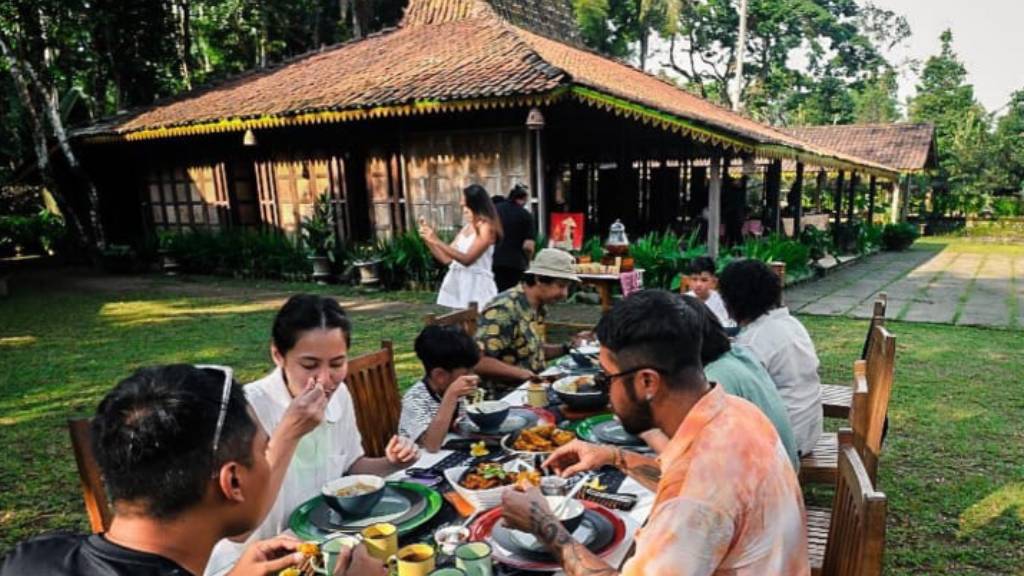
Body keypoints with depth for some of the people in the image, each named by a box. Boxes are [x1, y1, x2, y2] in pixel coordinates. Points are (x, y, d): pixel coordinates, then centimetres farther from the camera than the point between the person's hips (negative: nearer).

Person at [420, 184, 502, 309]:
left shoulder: (486, 228, -7)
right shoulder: (465, 228, 15)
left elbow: (467, 259, -17)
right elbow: (446, 259, 14)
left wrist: (437, 241, -19)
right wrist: (428, 240, 3)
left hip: (476, 286, -7)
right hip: (456, 285, 7)